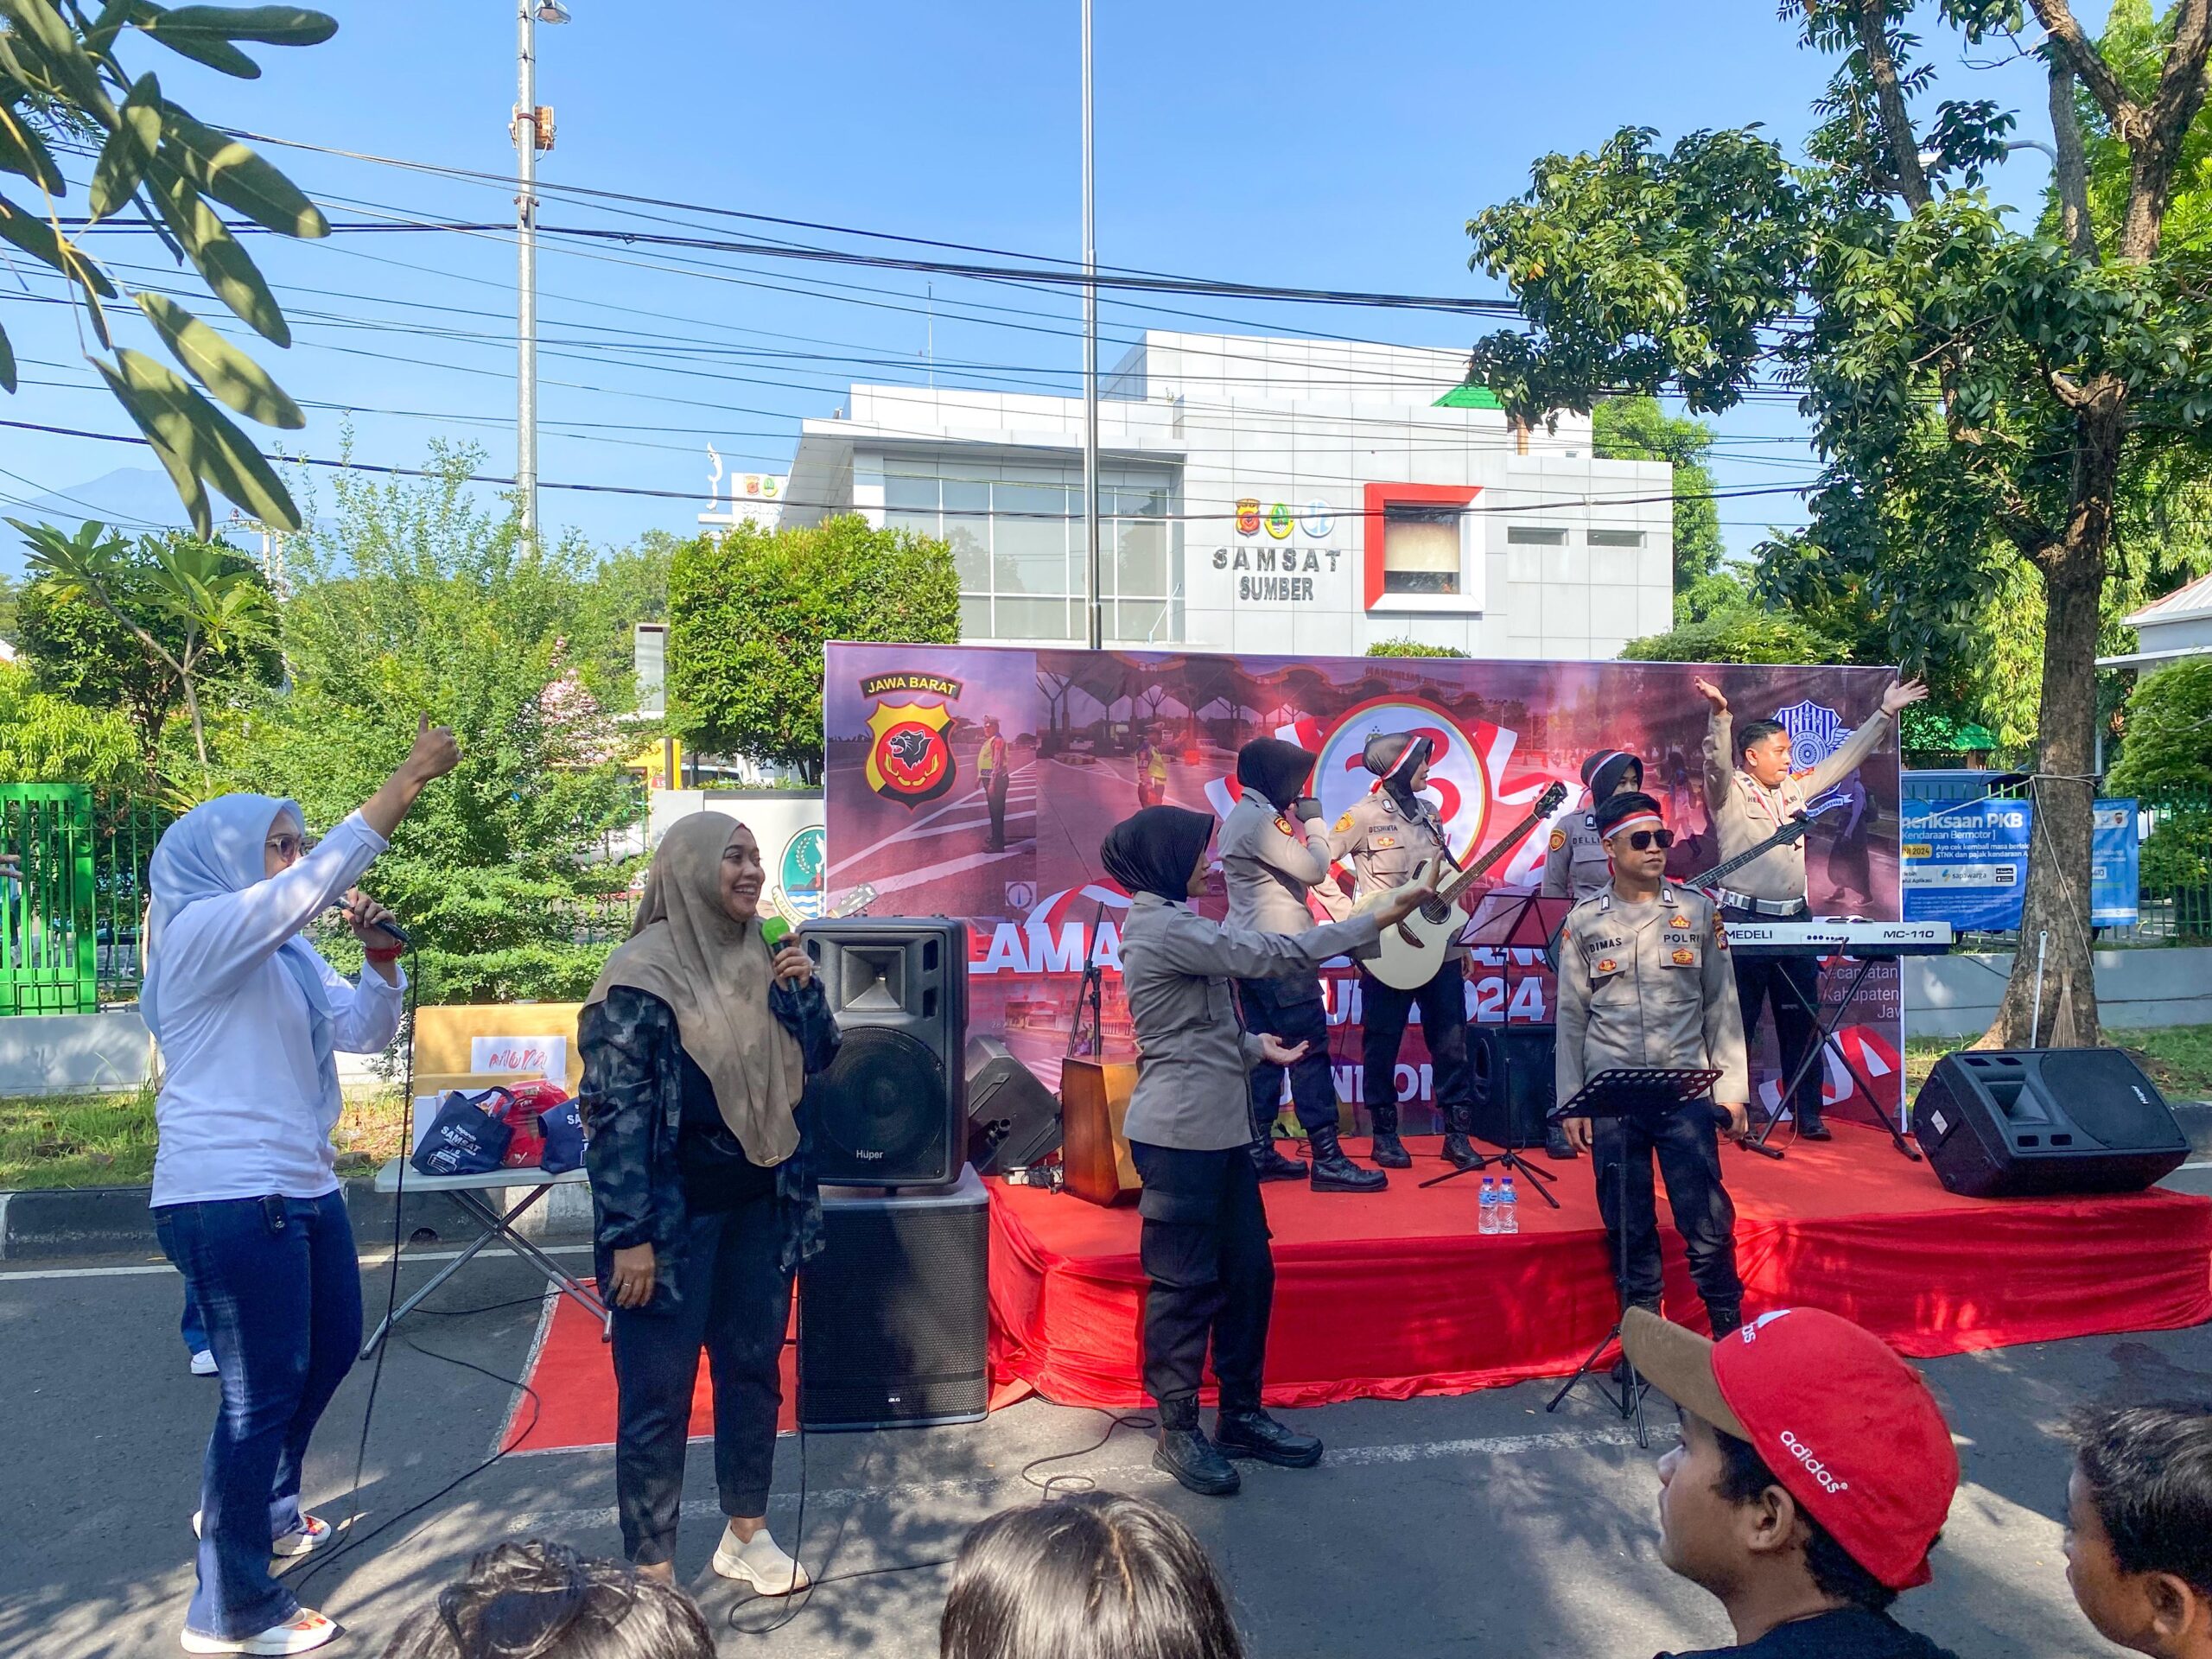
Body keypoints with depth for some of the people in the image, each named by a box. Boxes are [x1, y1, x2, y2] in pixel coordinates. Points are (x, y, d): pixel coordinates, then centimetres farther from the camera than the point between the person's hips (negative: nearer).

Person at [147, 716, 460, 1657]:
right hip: (228, 1197, -9)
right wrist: (403, 787, -32)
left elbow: (364, 1032, 12)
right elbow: (316, 884, -28)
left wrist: (381, 959, -6)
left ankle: (257, 1506, 43)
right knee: (264, 1388, -3)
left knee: (332, 1349, 21)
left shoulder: (289, 954, 15)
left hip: (301, 1186, 9)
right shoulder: (203, 933, -12)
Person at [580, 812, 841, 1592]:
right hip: (676, 1211, -6)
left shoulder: (759, 956, 5)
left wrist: (803, 990, -9)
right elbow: (615, 1108, -16)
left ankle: (746, 1534, 32)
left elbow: (816, 1059, 10)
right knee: (658, 1390, 3)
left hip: (761, 1203, 7)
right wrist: (631, 1234, -18)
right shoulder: (642, 972, -14)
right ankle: (652, 1572, 16)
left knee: (753, 1365, 16)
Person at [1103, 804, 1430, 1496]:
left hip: (1218, 1129, 10)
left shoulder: (1169, 925, 17)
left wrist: (1254, 1046, 10)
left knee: (1248, 1271, 13)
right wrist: (1374, 920, -17)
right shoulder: (1163, 928, -16)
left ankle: (1241, 1415, 24)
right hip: (1180, 1133, -10)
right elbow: (1270, 954, -21)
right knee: (1186, 1283, -1)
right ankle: (1178, 1431, 11)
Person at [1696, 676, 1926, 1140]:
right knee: (1735, 1023, -2)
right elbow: (1718, 761, -23)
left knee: (1801, 1021, 7)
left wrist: (1885, 712, 19)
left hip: (1795, 921, 6)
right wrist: (1718, 714, -40)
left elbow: (1844, 758, 20)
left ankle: (1808, 1114, 13)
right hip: (1744, 921, -6)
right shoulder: (1729, 793, -3)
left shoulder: (1795, 790, 15)